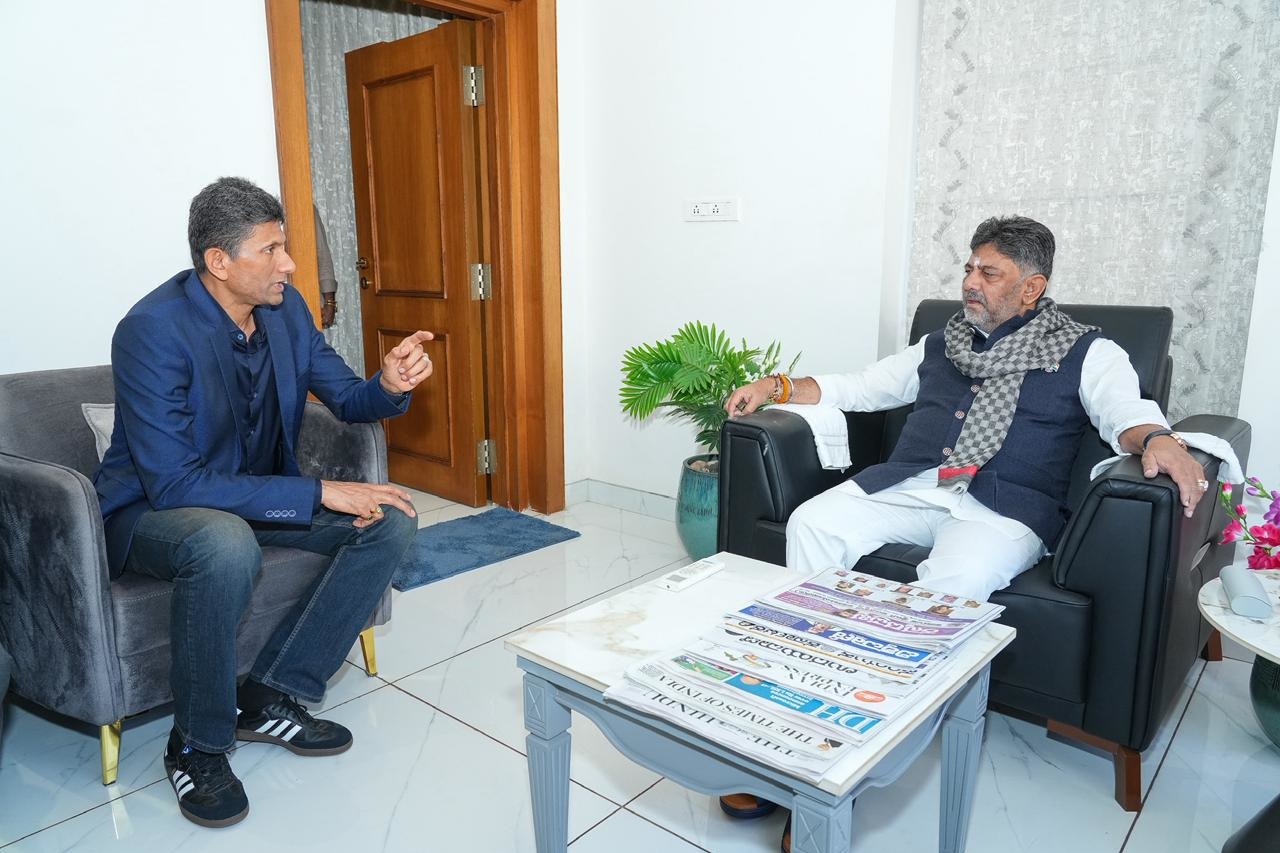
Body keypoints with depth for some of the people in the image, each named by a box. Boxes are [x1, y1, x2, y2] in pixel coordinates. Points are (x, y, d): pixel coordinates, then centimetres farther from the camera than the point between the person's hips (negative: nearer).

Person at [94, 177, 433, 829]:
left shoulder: (285, 308, -5)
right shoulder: (153, 330, -24)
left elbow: (345, 398, 6)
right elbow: (175, 484, -30)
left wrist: (389, 386, -19)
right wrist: (318, 494, -31)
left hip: (255, 492, 7)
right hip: (152, 509, -6)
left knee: (391, 521, -11)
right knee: (226, 543, -40)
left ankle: (269, 697, -7)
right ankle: (197, 746, -15)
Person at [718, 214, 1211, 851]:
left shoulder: (1086, 354, 13)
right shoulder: (940, 345, 25)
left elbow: (1127, 413, -4)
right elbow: (854, 388, 27)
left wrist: (1156, 439, -30)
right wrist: (777, 385, 14)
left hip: (1005, 506, -4)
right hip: (908, 487, 5)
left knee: (952, 582, -36)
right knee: (810, 524, -23)